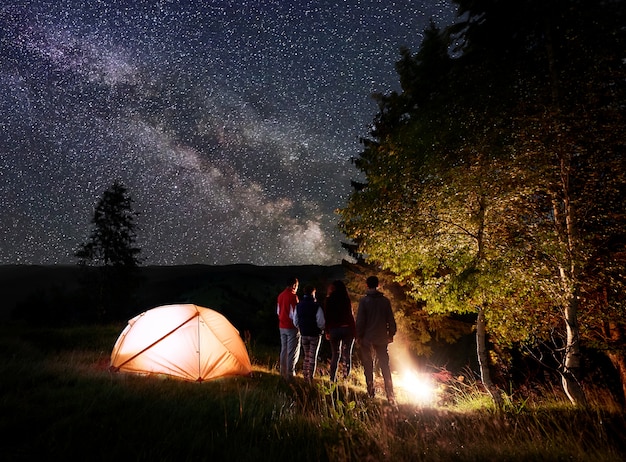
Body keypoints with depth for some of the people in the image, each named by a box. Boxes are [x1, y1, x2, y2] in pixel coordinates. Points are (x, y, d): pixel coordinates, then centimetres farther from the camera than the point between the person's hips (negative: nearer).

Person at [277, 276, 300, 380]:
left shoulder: (280, 295, 7)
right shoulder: (293, 296, -18)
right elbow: (294, 314, -19)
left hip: (282, 327, 8)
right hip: (292, 327, -8)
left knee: (284, 350, 16)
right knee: (293, 352, 1)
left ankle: (283, 373, 25)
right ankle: (290, 375, 5)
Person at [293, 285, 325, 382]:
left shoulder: (298, 305, 0)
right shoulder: (316, 306, -17)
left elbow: (295, 321, 4)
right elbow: (321, 323, -18)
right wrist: (321, 329, 2)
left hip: (303, 334, 5)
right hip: (315, 334, -4)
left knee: (306, 356, 19)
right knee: (313, 357, 7)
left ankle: (305, 376, 22)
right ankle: (310, 378, 9)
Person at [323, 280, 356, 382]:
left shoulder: (328, 300, 2)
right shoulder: (346, 299, -3)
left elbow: (326, 316, 3)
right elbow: (350, 315, -5)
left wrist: (327, 331, 9)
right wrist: (354, 330, 0)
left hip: (334, 330, 2)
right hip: (347, 329, -2)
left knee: (335, 354, 12)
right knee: (347, 354, 7)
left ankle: (333, 378, 12)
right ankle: (345, 377, 4)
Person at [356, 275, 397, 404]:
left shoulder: (364, 301, -9)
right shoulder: (385, 300, -2)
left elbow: (360, 320, -10)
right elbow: (391, 319, 1)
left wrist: (358, 336, -1)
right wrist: (391, 334, 11)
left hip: (367, 338, -2)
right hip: (382, 338, 2)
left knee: (368, 366, 12)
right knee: (385, 367, 10)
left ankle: (371, 392, 18)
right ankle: (390, 396, 10)